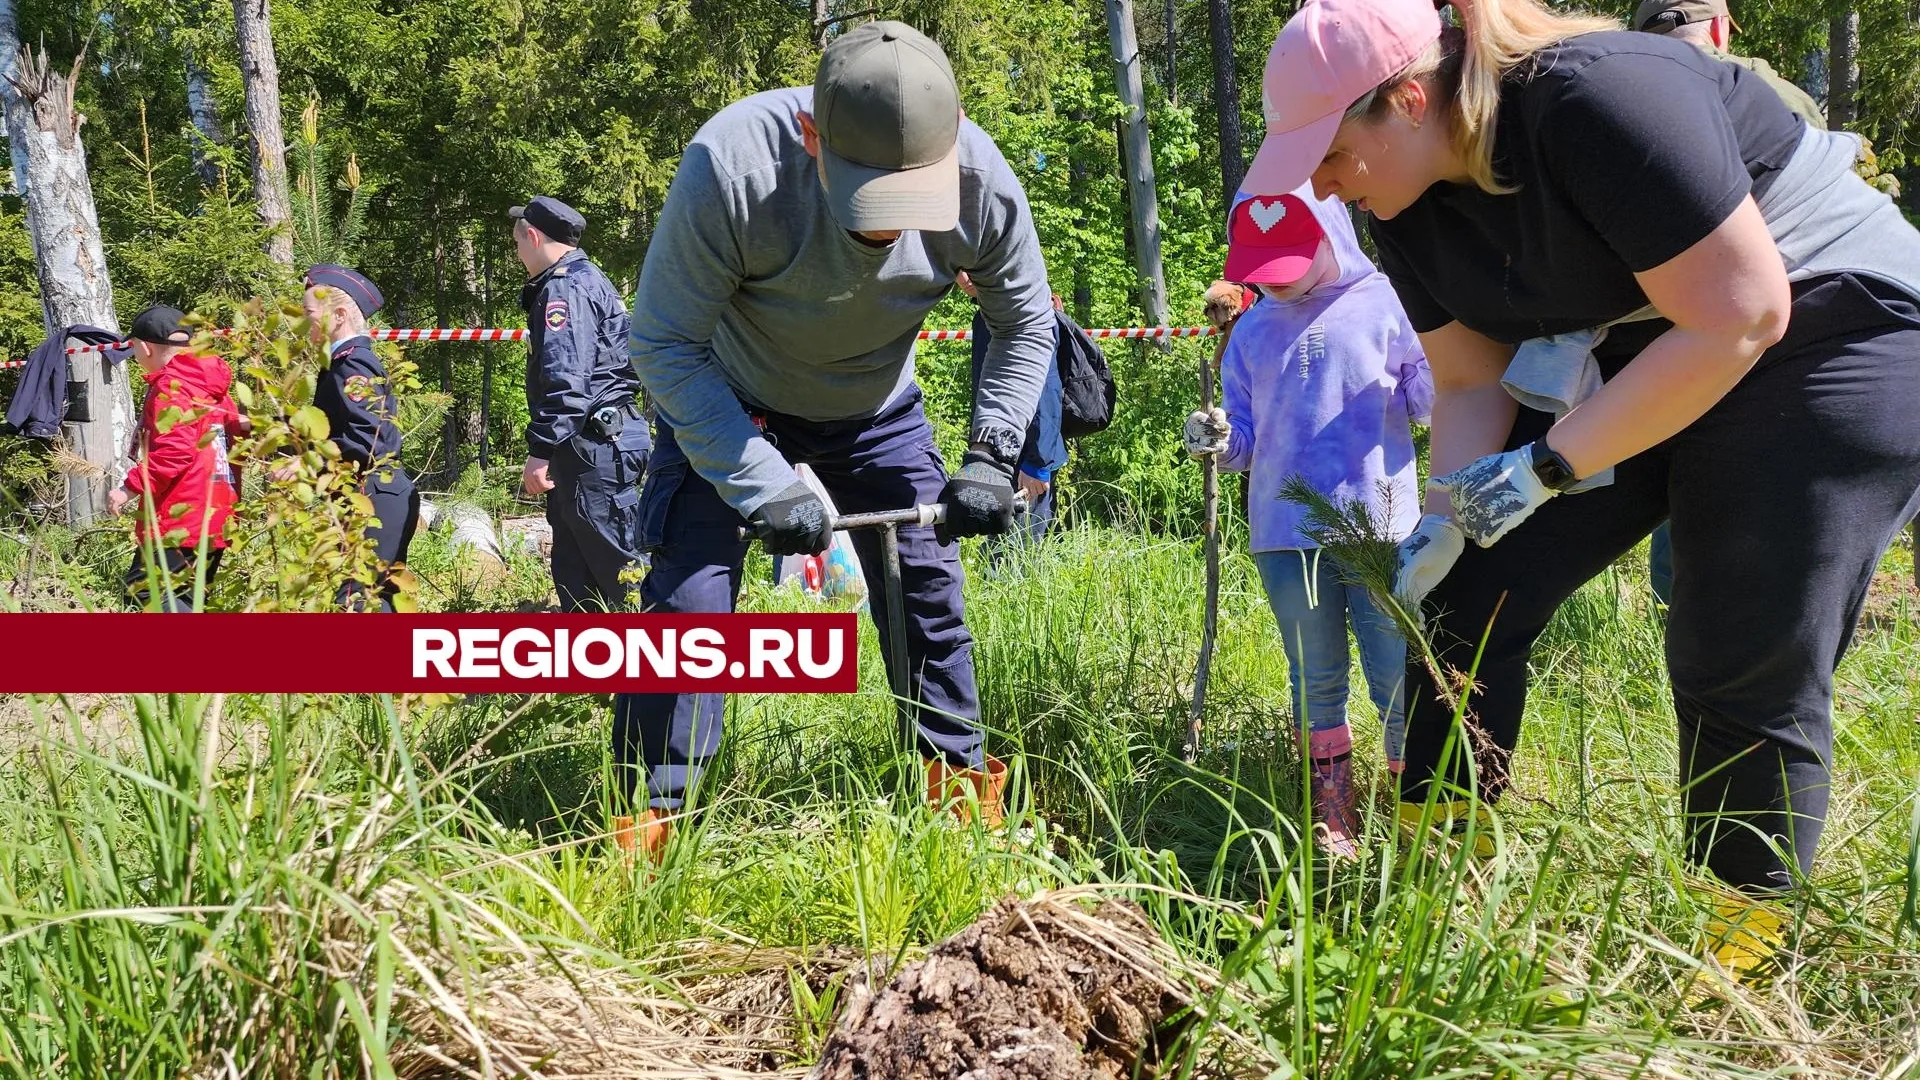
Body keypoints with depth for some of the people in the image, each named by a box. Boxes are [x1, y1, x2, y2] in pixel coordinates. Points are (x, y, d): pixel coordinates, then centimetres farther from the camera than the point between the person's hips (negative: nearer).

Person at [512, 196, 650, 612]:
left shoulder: (565, 288, -11)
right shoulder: (589, 279, 22)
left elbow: (564, 378, -22)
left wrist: (541, 450, -23)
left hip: (594, 448, -11)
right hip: (590, 446, 11)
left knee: (619, 564, -10)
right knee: (573, 568, 13)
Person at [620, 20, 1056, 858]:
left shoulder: (982, 183, -28)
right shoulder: (729, 167, -38)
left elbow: (1026, 324, -8)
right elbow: (664, 346, -29)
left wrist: (989, 458, -17)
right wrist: (765, 486, -33)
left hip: (877, 411, 3)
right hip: (728, 407, -3)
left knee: (928, 598, 3)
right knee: (690, 597, -13)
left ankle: (964, 788, 21)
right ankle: (647, 824, -1)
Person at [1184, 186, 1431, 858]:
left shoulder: (1383, 305, 2)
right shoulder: (1251, 332, 12)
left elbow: (1426, 398, 4)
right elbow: (1247, 441, 13)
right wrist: (1219, 441, -8)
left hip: (1380, 528, -3)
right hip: (1286, 534, 3)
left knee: (1398, 682, -4)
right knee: (1316, 685, 10)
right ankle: (1333, 824, 20)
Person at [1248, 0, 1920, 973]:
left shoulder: (1598, 99, -30)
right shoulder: (1409, 203, -5)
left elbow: (1738, 320, -29)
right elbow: (1469, 381, 3)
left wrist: (1546, 465, -26)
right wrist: (1448, 520, -14)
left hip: (1829, 338, -7)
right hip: (1623, 364, 8)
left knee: (1745, 672, -10)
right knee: (1470, 595, -2)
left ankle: (1741, 959, 7)